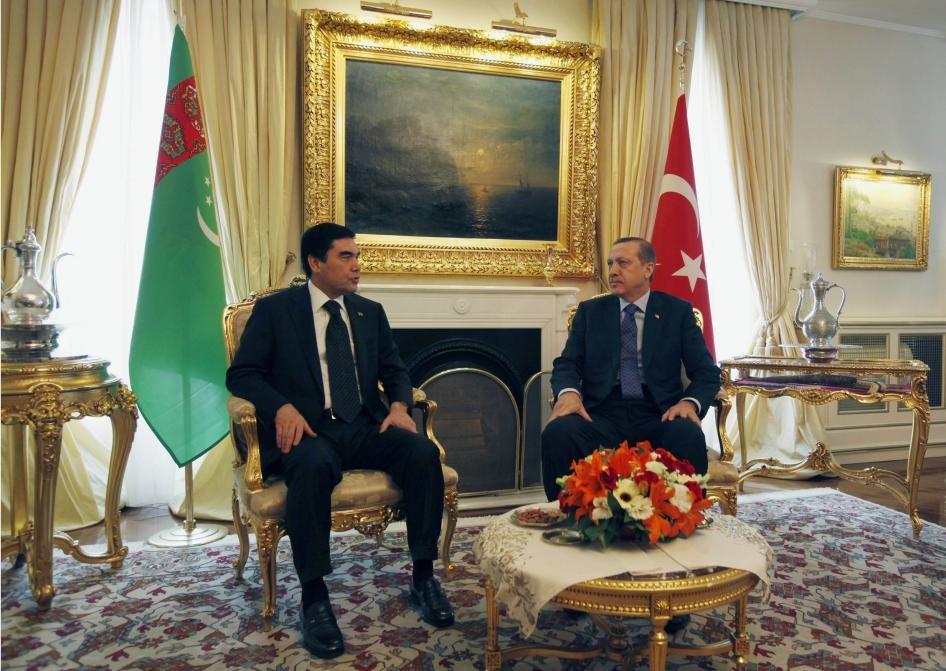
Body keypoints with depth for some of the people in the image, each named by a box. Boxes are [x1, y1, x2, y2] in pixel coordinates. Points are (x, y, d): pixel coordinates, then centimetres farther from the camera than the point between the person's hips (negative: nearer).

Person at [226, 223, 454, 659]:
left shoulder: (370, 312, 17)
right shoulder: (274, 309, 5)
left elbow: (394, 370, 15)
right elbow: (241, 374, 0)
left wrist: (400, 404, -8)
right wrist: (282, 407, -20)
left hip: (365, 427, 4)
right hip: (308, 429, -3)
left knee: (424, 452, -24)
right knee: (312, 466, -38)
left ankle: (423, 576, -9)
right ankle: (314, 598, -23)